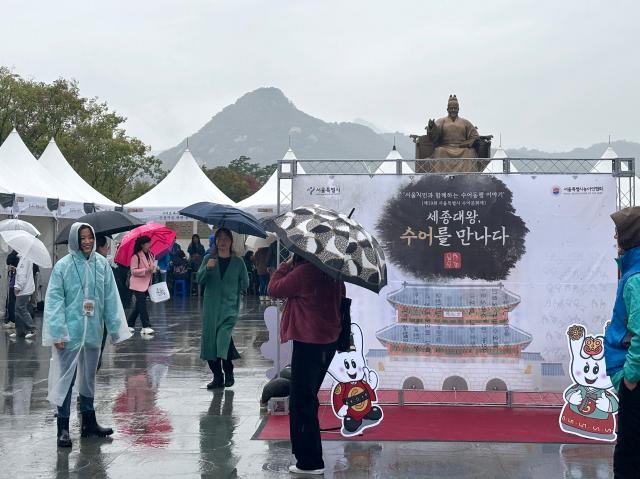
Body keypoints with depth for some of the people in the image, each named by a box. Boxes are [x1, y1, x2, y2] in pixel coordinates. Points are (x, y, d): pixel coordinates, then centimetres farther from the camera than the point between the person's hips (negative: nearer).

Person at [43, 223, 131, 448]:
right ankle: (63, 427, 6)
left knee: (89, 377, 15)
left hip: (93, 331, 4)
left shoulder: (102, 264, 2)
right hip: (70, 332, -4)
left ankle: (88, 421, 27)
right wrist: (58, 332, -15)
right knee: (66, 378, 0)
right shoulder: (63, 266, -8)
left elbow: (111, 298, 4)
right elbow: (54, 300, -9)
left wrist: (115, 328, 2)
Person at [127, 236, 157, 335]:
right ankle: (146, 326, -8)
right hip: (138, 284, -8)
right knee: (142, 305, -9)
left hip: (146, 284, 8)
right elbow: (133, 271, -15)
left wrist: (155, 268, -1)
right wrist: (146, 270, -24)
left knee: (139, 305, 13)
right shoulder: (136, 256, -13)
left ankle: (130, 324, 24)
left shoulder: (150, 255, 9)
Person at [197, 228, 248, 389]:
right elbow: (199, 279, -4)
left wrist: (231, 291, 6)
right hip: (211, 305, 3)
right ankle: (217, 377, 11)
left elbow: (245, 283, 12)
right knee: (210, 339, 1)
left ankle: (228, 373, 0)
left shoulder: (238, 262, 3)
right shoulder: (209, 258, 6)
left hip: (229, 305, -2)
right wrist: (207, 268, -20)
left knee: (224, 337, -18)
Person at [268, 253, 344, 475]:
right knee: (307, 398, 22)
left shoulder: (303, 272, -19)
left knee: (301, 403, -1)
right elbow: (341, 296, 18)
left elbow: (274, 288, -9)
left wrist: (286, 265, 2)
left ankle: (309, 461, 1)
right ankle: (307, 451, 34)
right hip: (328, 341, 9)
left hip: (308, 343, -9)